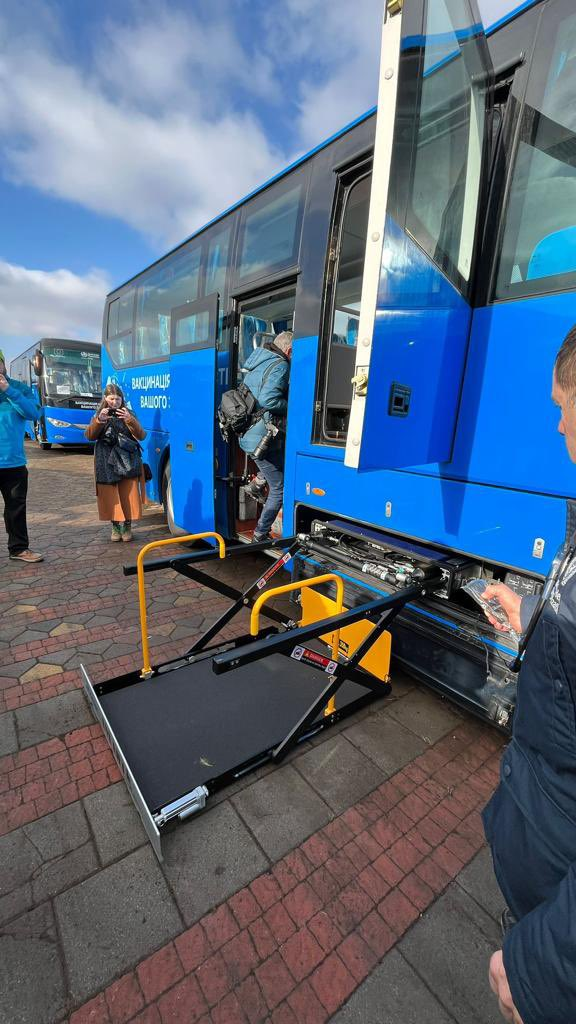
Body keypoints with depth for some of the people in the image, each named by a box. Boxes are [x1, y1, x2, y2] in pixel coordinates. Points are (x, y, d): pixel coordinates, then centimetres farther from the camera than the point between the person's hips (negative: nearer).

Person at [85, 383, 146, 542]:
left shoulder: (128, 414, 7)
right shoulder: (99, 415, 10)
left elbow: (141, 436, -6)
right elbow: (90, 436, -4)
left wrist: (129, 420, -20)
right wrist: (99, 420, -20)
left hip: (128, 462, -1)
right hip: (107, 463, 1)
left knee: (128, 496, -1)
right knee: (111, 497, 2)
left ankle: (127, 527, 13)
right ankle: (115, 527, 16)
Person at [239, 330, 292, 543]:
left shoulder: (257, 361, 17)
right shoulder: (280, 366, -11)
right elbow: (267, 400, -26)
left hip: (247, 433, 9)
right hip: (263, 438, -9)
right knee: (279, 488, 1)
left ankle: (257, 481, 21)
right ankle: (260, 536, 9)